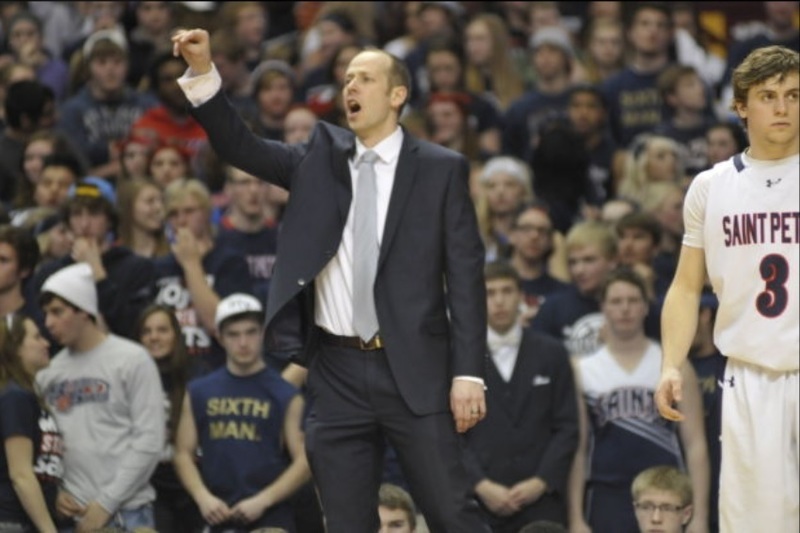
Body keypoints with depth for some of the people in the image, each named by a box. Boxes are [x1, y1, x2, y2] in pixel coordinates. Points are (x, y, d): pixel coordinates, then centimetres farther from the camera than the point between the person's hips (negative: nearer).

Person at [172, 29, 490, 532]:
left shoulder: (441, 168, 1)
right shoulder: (321, 157, 11)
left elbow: (465, 274, -2)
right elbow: (241, 147, 2)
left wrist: (469, 372, -9)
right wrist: (203, 72, -12)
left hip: (414, 370, -3)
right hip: (338, 372, 3)